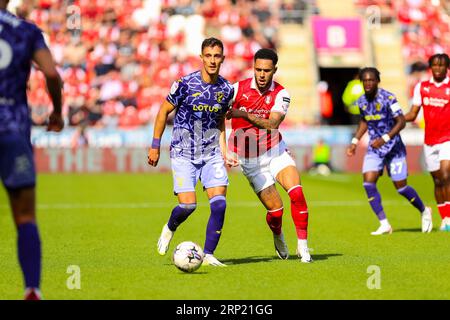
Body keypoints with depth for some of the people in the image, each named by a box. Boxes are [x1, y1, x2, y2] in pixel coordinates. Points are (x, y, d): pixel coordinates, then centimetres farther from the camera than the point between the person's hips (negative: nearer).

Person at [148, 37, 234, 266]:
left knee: (219, 203, -12)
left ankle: (208, 255, 0)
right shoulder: (185, 84, -12)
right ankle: (170, 228, 24)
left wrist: (224, 152, 9)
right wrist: (155, 146, 1)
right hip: (183, 155, -3)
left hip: (211, 154, 3)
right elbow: (164, 111, -1)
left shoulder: (226, 89, 1)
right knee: (188, 205, -12)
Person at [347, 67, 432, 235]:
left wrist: (384, 139, -27)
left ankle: (424, 211, 27)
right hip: (374, 148, 5)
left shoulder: (388, 98, -17)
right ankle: (384, 224, -7)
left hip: (393, 147, -5)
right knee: (368, 183, -12)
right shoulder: (362, 101, 2)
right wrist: (354, 142, 12)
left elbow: (401, 122, -19)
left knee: (401, 187, -1)